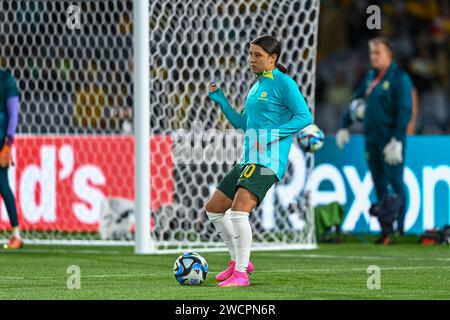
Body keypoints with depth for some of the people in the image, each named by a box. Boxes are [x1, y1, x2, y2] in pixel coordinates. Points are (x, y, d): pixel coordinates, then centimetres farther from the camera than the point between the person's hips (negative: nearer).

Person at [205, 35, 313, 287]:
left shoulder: (283, 83, -8)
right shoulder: (257, 86, 19)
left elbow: (305, 116, -15)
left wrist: (273, 134, -23)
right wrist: (221, 101, 15)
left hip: (268, 161, -10)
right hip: (248, 161, 10)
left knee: (239, 210, -23)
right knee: (213, 209, 12)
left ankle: (241, 274, -18)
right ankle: (239, 261, 22)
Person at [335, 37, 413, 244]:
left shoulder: (399, 78, -9)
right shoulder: (371, 76, 15)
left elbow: (404, 111, -15)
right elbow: (356, 101, 26)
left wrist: (397, 140, -20)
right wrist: (344, 126, 20)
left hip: (390, 140, -8)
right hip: (371, 140, 8)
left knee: (395, 182, -8)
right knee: (379, 185, 8)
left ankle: (400, 229, -6)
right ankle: (385, 231, 11)